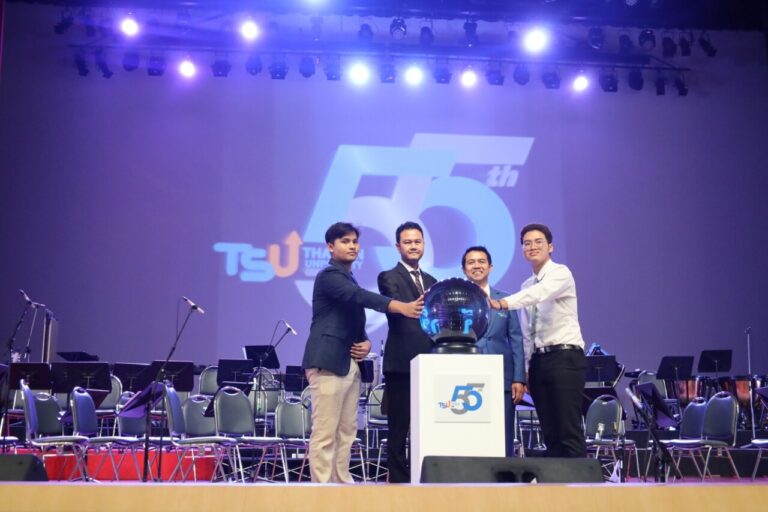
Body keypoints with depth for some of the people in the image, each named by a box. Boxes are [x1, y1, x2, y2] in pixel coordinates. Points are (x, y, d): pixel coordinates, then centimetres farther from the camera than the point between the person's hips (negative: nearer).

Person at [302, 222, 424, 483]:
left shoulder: (350, 281, 22)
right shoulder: (328, 276, -6)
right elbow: (362, 297, -23)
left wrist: (366, 342, 3)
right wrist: (402, 307, -34)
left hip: (350, 364, 9)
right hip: (328, 363, -9)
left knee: (346, 432, 9)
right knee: (325, 433, -9)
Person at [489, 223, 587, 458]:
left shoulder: (561, 273, -4)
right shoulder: (527, 286, 17)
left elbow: (540, 293, -26)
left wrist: (502, 303, -38)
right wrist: (524, 370, 12)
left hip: (565, 357, -7)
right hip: (538, 360, 7)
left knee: (569, 431, -10)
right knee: (550, 434, 7)